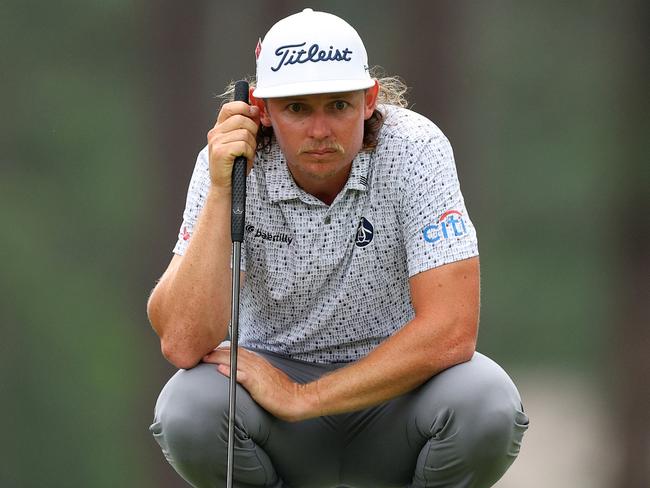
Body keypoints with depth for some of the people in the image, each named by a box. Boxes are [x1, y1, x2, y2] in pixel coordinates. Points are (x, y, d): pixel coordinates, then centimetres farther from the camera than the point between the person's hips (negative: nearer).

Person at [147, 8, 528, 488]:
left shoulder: (415, 150, -19)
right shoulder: (230, 161, -16)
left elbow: (451, 331, -26)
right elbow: (184, 344, -25)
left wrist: (302, 398, -27)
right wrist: (221, 192, -31)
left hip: (394, 388, -1)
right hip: (273, 380, 1)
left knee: (486, 401, -33)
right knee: (188, 407, -31)